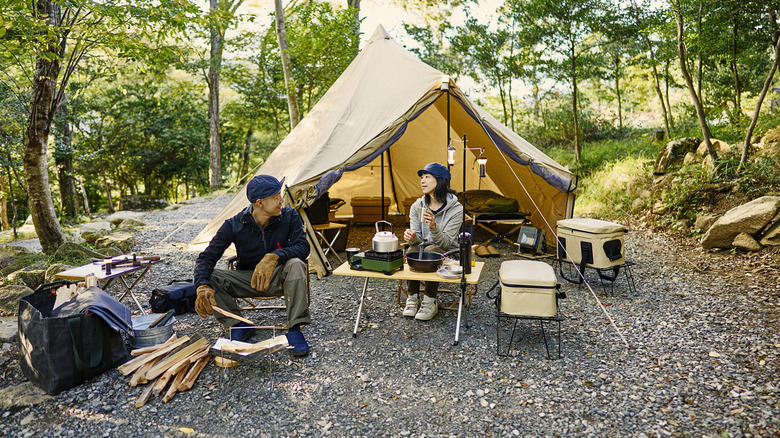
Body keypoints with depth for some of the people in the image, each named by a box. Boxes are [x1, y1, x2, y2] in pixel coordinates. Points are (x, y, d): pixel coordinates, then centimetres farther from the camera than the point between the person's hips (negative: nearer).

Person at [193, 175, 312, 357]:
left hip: (277, 278, -1)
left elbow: (302, 247, -21)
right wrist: (203, 287, -34)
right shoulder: (234, 225, -13)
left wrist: (274, 257, -40)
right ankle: (239, 326, -8)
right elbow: (206, 258, -14)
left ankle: (294, 329, -26)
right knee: (209, 277, -22)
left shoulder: (289, 216, -12)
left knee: (295, 265, -35)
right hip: (247, 280, 2)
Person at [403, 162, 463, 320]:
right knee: (411, 250, -31)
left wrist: (433, 227, -37)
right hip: (423, 247, 3)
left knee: (431, 251, -35)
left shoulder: (456, 209, -15)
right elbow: (417, 239, -4)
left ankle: (430, 302, -20)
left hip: (445, 254, -3)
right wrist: (412, 237, -29)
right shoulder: (417, 206, -2)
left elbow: (446, 243, -18)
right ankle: (413, 298, -15)